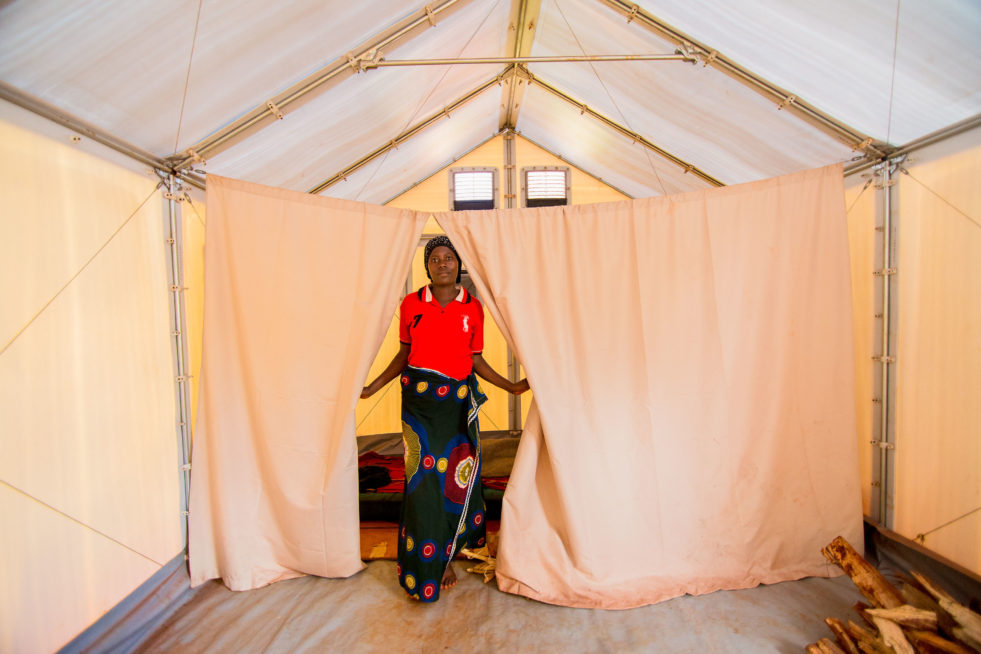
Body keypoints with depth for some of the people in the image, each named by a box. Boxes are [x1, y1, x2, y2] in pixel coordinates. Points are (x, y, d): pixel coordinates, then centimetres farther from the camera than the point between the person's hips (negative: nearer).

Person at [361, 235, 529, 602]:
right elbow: (403, 354, 9)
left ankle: (446, 556, 31)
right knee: (424, 480, 1)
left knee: (455, 480, 7)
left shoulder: (473, 307, 3)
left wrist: (510, 386, 3)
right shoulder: (411, 304, 2)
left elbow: (476, 360, 8)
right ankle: (426, 566, 21)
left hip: (459, 401, 1)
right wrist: (372, 387, 5)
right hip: (419, 398, 0)